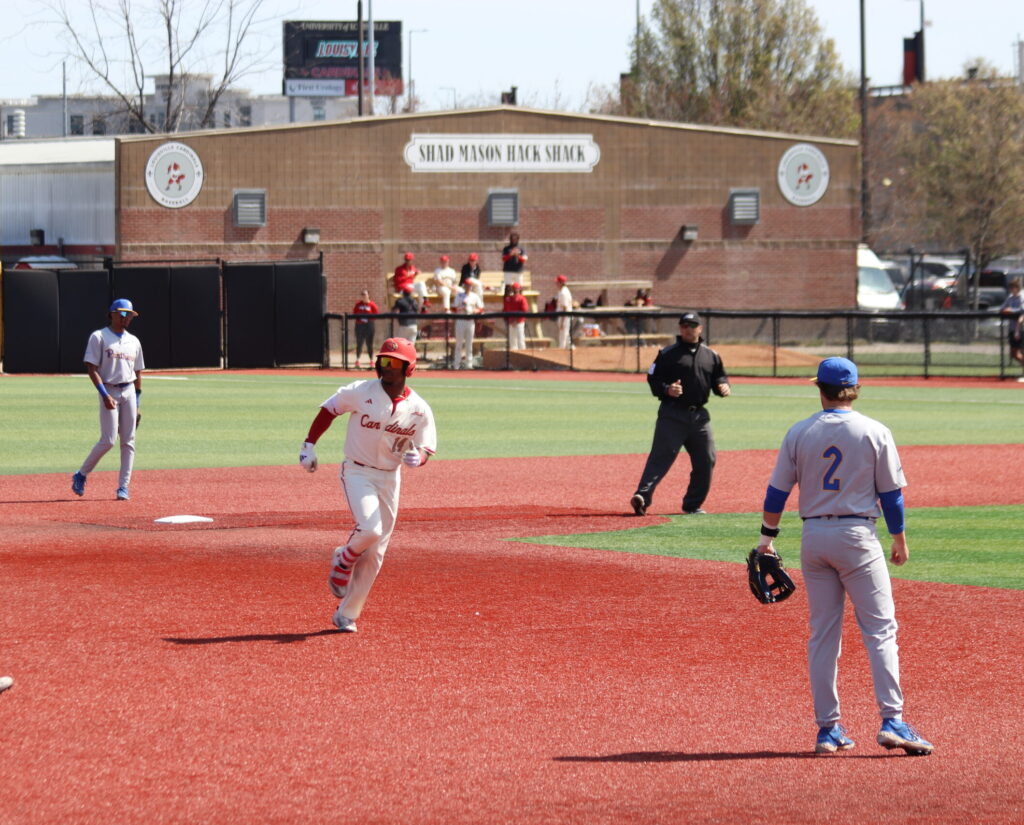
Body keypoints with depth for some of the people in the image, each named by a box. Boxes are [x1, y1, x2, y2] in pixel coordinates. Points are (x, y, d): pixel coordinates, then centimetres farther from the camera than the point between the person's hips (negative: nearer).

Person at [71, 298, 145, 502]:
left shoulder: (133, 341, 15)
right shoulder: (99, 337, -3)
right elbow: (92, 368, -9)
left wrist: (137, 404, 14)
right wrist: (105, 395, -18)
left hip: (129, 392, 5)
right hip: (109, 391, -5)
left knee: (128, 441, 0)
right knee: (108, 440, -11)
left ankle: (123, 487, 4)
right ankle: (81, 475, 7)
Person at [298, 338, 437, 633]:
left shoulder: (420, 409, -3)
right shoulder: (360, 393, -10)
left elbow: (426, 449, -1)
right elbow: (328, 410, 3)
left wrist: (417, 458, -25)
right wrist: (309, 445, 0)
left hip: (389, 479, 4)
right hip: (357, 473, -4)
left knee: (375, 553, 4)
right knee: (369, 529, -27)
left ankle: (347, 614, 15)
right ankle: (343, 560, 7)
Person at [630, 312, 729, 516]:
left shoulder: (711, 355, 13)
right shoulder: (668, 353, 2)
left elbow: (720, 377, 19)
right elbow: (652, 378, -1)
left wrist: (723, 387, -4)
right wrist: (666, 390, -20)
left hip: (700, 416, 5)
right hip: (673, 414, -5)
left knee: (706, 461, 5)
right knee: (661, 456, -15)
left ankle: (692, 505, 16)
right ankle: (642, 496, -24)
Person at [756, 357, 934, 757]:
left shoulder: (799, 433, 1)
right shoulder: (874, 432, -4)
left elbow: (777, 491, 4)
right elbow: (890, 493, -2)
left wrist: (768, 537, 15)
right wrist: (900, 541, 9)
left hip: (814, 537, 3)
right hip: (857, 535, -3)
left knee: (822, 634, 8)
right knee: (880, 629, -2)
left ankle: (828, 728, 7)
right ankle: (892, 721, -12)